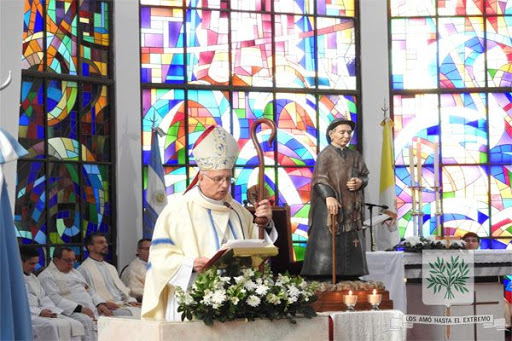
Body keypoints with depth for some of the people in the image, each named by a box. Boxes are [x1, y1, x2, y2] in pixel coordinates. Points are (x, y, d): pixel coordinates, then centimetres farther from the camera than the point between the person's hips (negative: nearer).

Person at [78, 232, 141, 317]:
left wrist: (130, 300, 2)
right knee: (129, 313, -34)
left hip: (123, 304, 7)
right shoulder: (83, 269, 2)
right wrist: (103, 303, -21)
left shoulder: (111, 268, 27)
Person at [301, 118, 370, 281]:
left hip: (351, 209, 5)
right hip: (330, 206, -5)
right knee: (327, 246, -9)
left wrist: (360, 182, -8)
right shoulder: (325, 155, -1)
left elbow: (365, 175, 17)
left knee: (350, 248, 4)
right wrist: (329, 197, -29)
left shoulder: (355, 156, 15)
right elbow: (319, 180, -12)